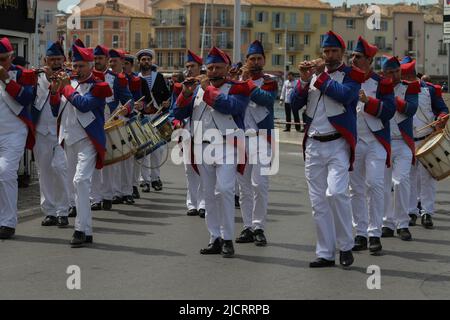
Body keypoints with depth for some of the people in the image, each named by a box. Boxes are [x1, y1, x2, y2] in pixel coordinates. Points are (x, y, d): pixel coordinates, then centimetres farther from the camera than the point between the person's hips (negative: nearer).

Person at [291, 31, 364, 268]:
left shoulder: (351, 75, 2)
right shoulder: (313, 73, 13)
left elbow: (345, 94, -19)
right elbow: (295, 104, 6)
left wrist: (321, 75, -13)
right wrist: (304, 80, -7)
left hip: (338, 144, -4)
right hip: (313, 144, 5)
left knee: (336, 192, -20)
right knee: (318, 201, 4)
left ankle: (345, 246, -4)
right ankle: (325, 254, 10)